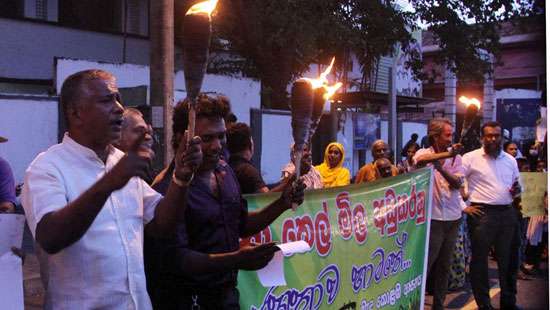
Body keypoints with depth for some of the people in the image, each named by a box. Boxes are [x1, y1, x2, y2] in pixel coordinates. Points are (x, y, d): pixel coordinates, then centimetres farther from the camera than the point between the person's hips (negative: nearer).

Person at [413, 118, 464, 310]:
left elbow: (457, 183, -5)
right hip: (432, 218, -5)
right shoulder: (424, 153, -6)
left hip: (453, 217, 5)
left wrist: (441, 168, -20)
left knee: (444, 266, 14)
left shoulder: (455, 157, 6)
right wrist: (447, 154, -30)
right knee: (424, 265, 0)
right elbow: (420, 161, -30)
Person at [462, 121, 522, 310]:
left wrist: (517, 191, 0)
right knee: (479, 260, 2)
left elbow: (517, 186, 23)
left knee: (508, 259, 12)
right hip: (482, 213, -5)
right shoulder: (471, 158, -3)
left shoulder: (510, 160, 13)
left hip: (508, 213, 5)